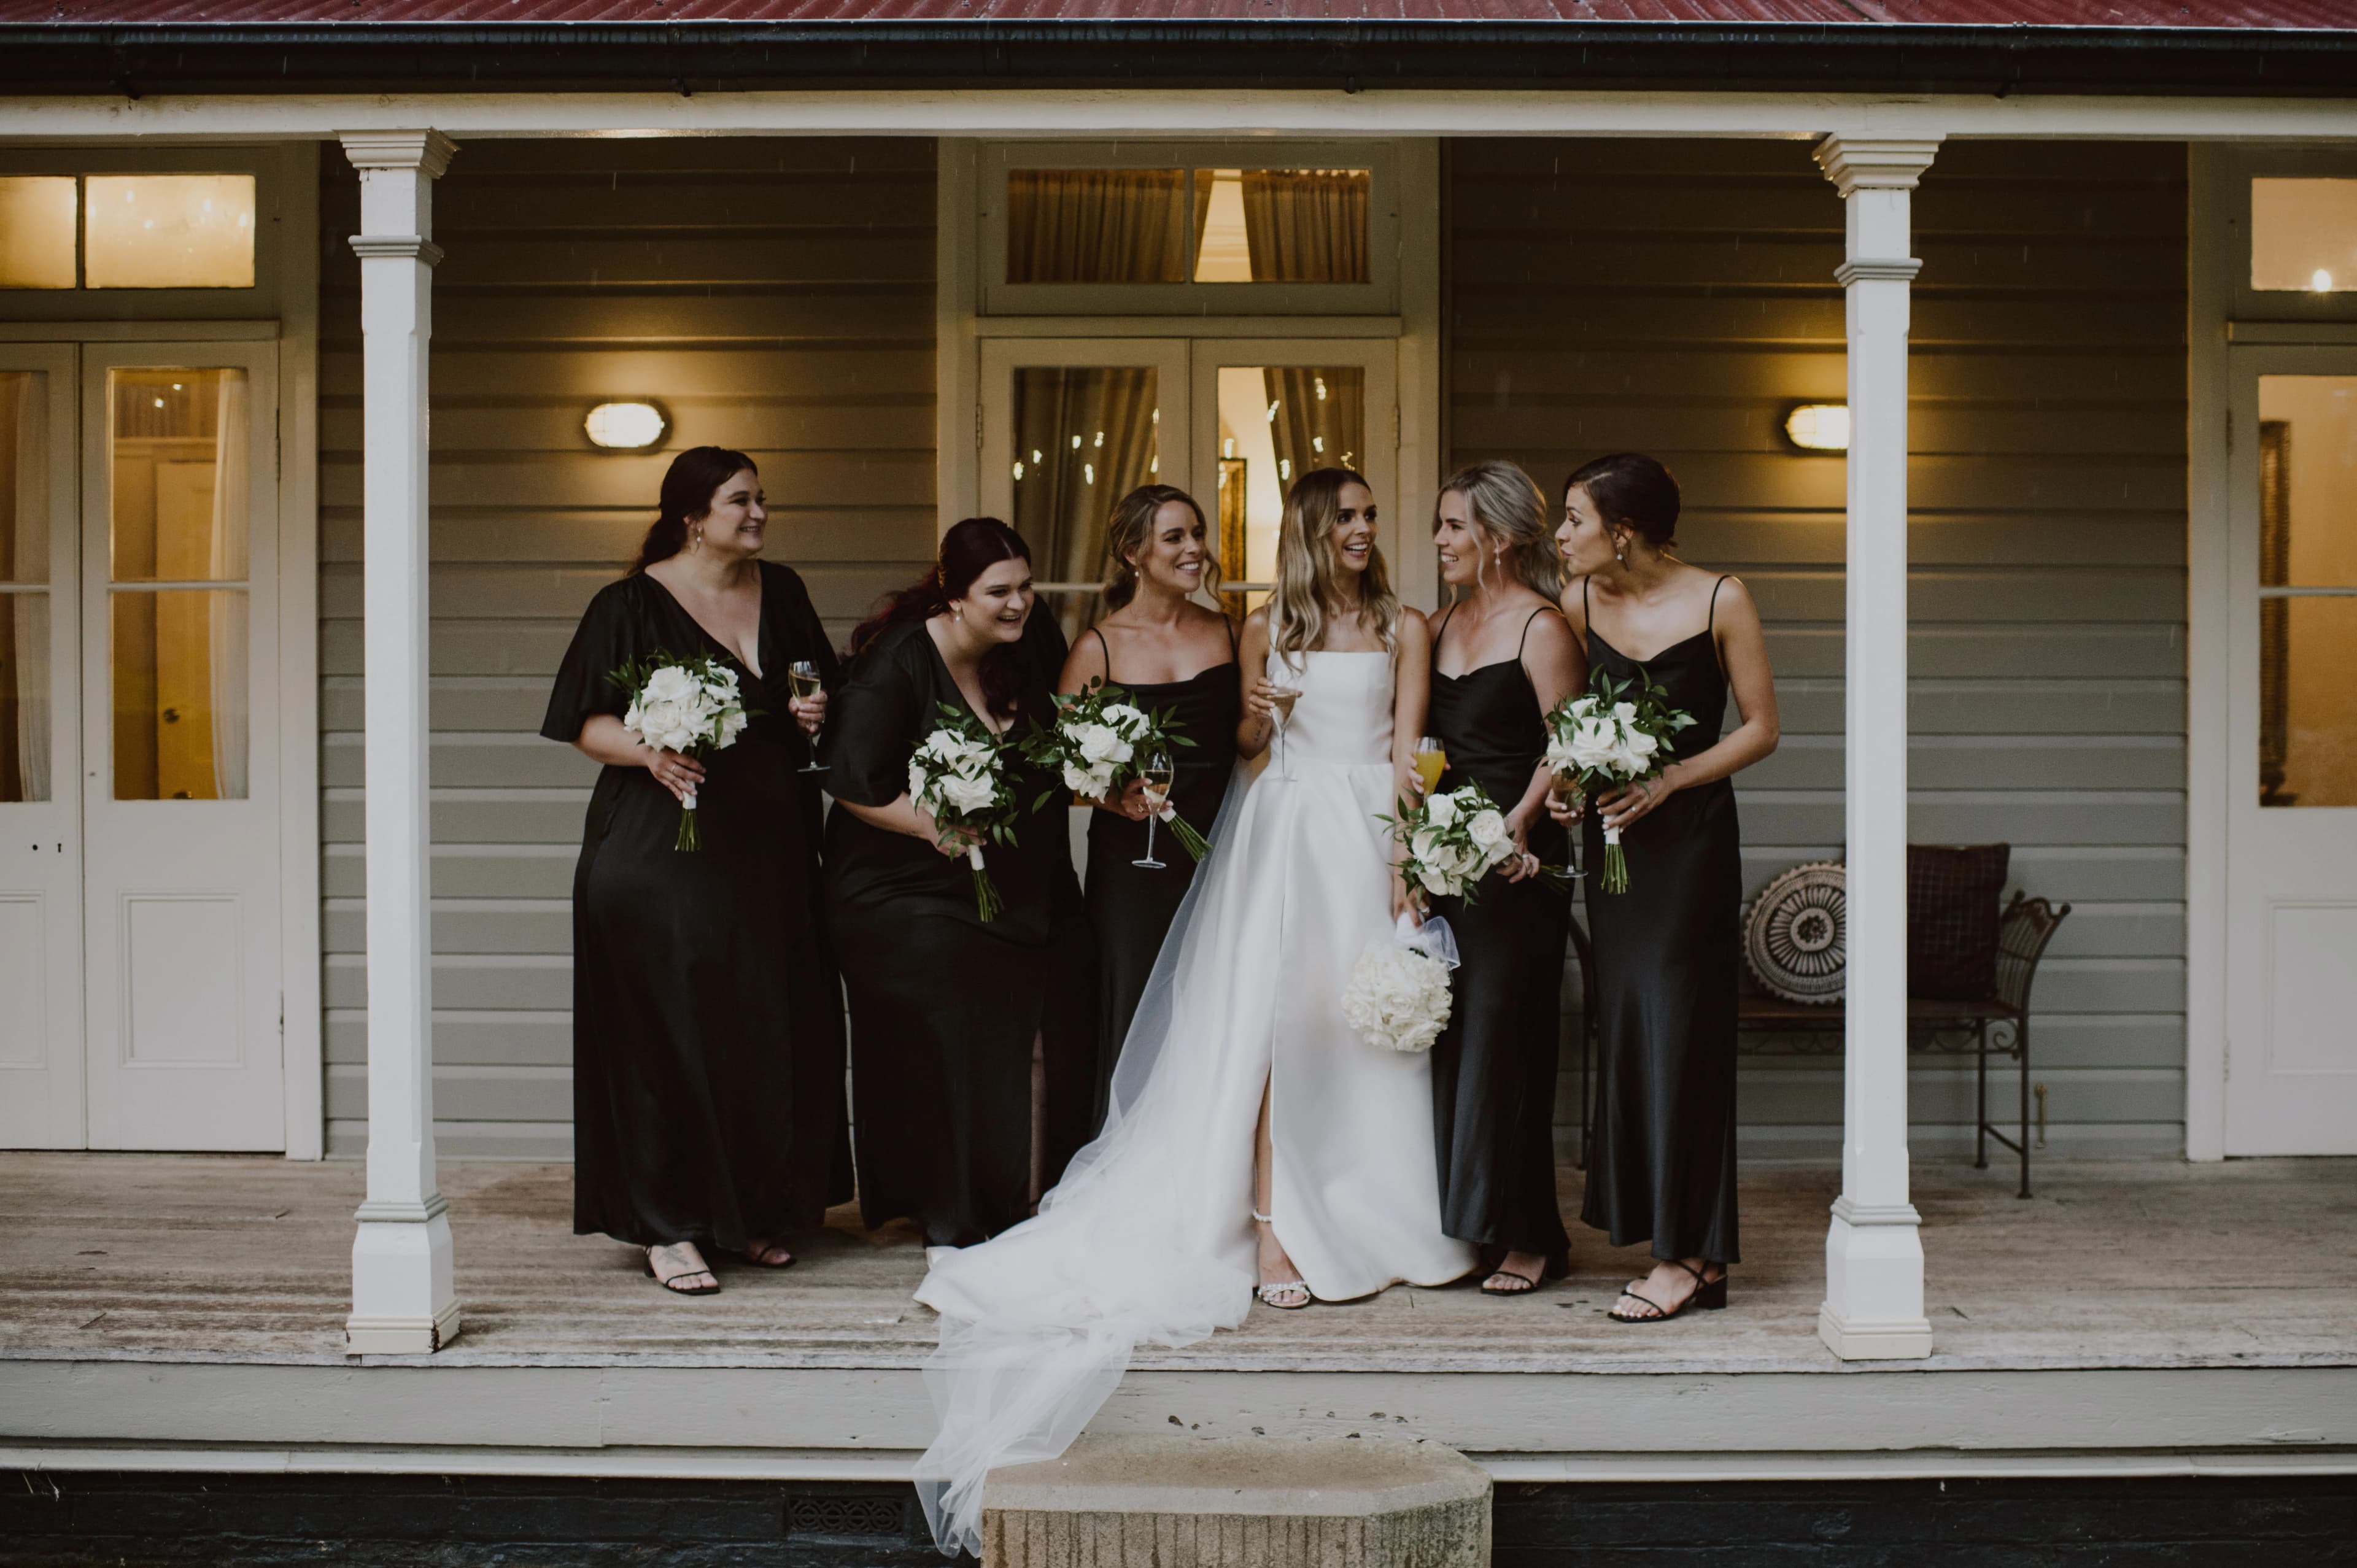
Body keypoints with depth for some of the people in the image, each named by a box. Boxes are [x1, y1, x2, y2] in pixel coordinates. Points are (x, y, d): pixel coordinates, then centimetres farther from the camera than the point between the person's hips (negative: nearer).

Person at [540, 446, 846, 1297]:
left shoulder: (782, 591, 11)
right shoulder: (632, 603, -5)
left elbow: (821, 690, 22)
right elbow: (585, 721, -6)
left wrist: (818, 714, 0)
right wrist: (647, 750, -23)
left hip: (769, 850, 5)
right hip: (663, 852, -5)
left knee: (770, 1028, 7)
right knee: (669, 1029, -4)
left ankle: (754, 1211, 21)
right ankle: (666, 1227, 4)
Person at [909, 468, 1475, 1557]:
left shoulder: (1404, 629, 10)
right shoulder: (1266, 629, 12)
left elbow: (1406, 753, 2)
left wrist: (1404, 863, -6)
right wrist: (1254, 724, -6)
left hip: (1364, 831, 1)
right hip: (1279, 829, 0)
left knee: (1361, 1023, -2)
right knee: (1267, 1018, -12)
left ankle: (1354, 1215, 9)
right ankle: (1270, 1229, -14)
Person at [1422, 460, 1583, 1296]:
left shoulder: (1541, 629, -8)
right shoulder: (1445, 623, 14)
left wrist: (1519, 822, -22)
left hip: (1516, 861, -7)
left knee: (1503, 1034, -4)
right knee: (1449, 1035, 8)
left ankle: (1529, 1235, 5)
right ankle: (1460, 1225, 16)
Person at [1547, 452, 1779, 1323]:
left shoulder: (1719, 601, -10)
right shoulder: (1578, 606, 3)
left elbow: (1761, 729, -6)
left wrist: (1667, 781, -16)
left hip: (1691, 831, -5)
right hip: (1611, 833, 6)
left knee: (1675, 1020, -8)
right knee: (1624, 1021, 5)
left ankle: (1688, 1254, -1)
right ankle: (1694, 1250, 13)